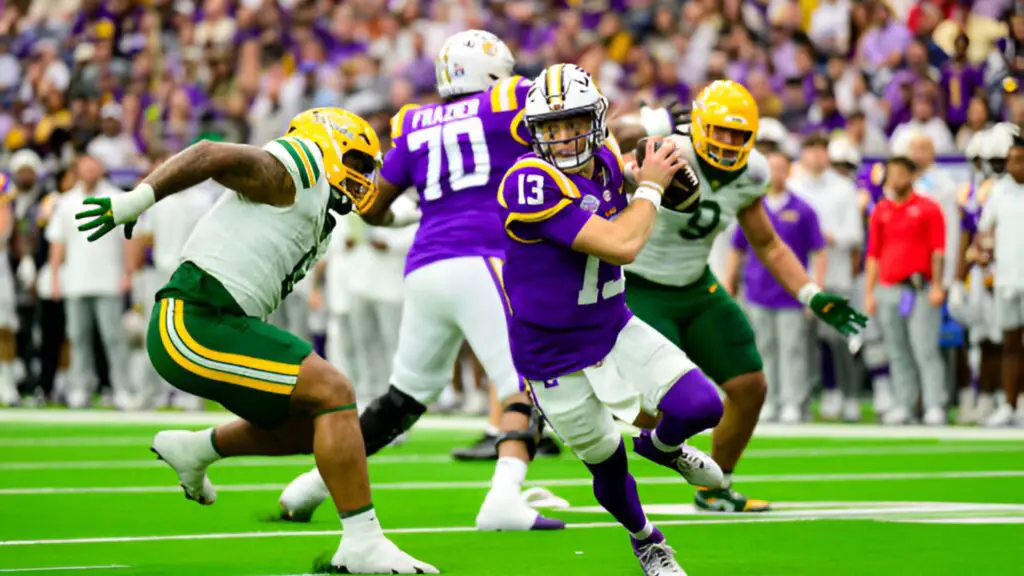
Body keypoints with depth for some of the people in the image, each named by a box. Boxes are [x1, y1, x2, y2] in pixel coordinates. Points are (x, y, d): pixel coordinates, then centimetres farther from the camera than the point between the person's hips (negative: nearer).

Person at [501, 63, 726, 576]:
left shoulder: (605, 163, -5)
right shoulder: (531, 183, -30)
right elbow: (621, 245, -34)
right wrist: (650, 187, -18)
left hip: (613, 327, 6)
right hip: (555, 356, -5)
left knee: (701, 407, -10)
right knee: (608, 466, 10)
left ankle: (661, 444, 27)